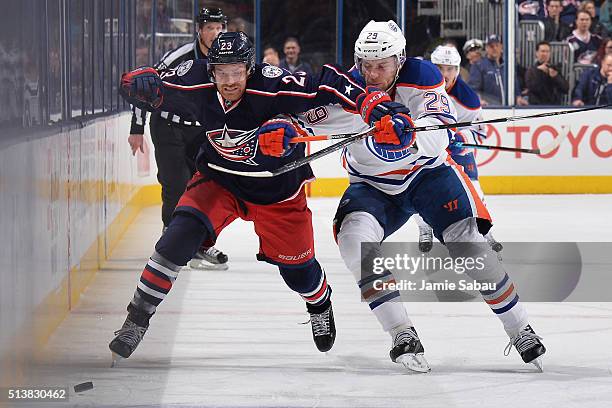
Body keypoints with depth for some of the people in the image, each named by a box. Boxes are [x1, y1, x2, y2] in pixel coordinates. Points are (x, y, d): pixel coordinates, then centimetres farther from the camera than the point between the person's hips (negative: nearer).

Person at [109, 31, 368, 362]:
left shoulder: (272, 86, -33)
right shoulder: (196, 86, -23)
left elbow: (324, 85, -27)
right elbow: (143, 86, -12)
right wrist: (142, 82, -34)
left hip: (277, 189, -1)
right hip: (219, 180, 1)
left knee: (296, 266, 10)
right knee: (183, 233, -22)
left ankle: (320, 304, 48)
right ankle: (137, 318, -14)